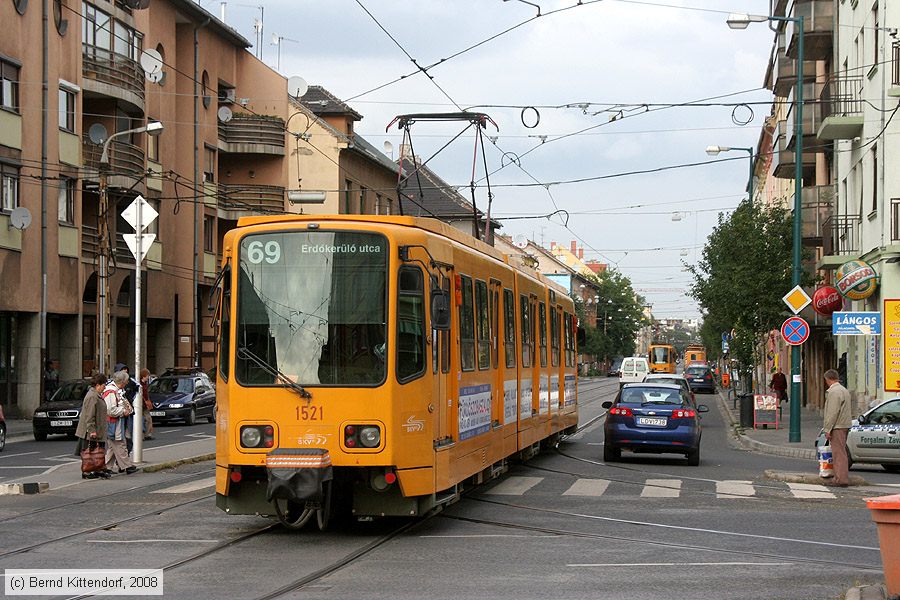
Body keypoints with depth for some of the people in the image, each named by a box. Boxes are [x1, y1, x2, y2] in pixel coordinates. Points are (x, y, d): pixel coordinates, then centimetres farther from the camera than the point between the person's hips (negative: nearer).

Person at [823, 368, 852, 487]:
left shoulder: (834, 391, -15)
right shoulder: (844, 390, 19)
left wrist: (828, 429, -17)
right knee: (841, 452, 14)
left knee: (839, 453, -9)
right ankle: (842, 478, 18)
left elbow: (833, 412, -20)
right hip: (844, 425, 10)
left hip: (837, 427, -10)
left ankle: (841, 479, -11)